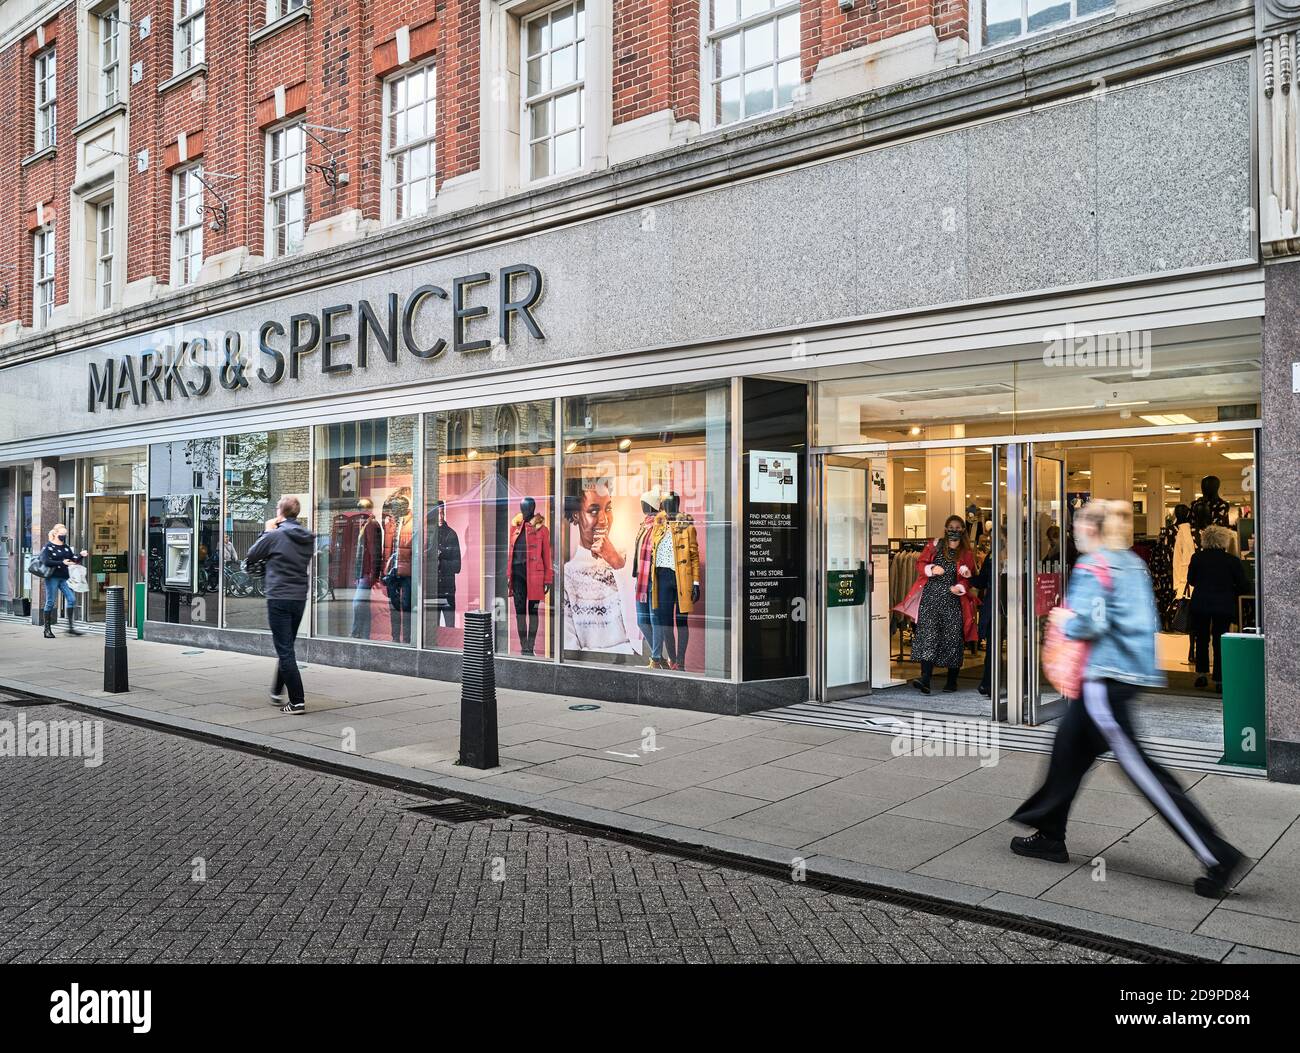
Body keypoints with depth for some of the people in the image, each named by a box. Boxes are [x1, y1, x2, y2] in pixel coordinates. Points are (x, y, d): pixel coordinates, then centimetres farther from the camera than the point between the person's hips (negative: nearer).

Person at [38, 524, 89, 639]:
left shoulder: (66, 547, 14)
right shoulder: (48, 547, -4)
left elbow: (74, 559, 14)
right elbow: (46, 561, -16)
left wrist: (81, 556, -5)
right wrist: (62, 563, -22)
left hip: (64, 577, 6)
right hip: (52, 577, -5)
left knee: (71, 599, -6)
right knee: (50, 602, 0)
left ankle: (71, 627, -3)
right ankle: (47, 630, 8)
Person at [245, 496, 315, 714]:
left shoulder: (275, 536, -12)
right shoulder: (308, 538, 6)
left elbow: (251, 554, 1)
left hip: (279, 599, -6)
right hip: (300, 598, 6)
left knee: (285, 650, -3)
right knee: (286, 647, 20)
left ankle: (297, 701, -6)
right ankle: (277, 692, 32)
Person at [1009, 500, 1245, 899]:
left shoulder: (1091, 567, -12)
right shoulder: (1134, 564, 13)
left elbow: (1088, 624, -23)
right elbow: (1149, 620, 19)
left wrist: (1064, 622, -2)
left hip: (1105, 677, -10)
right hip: (1135, 669, 10)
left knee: (1138, 765, -6)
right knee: (1069, 748, 17)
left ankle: (1217, 856, -5)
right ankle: (1050, 835, 26)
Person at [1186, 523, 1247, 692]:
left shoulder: (1197, 558, -2)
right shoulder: (1232, 561, -5)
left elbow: (1190, 580, 10)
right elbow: (1244, 587, -3)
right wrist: (1229, 590, 14)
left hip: (1200, 604, 1)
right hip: (1224, 606, -1)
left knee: (1201, 640, 16)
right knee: (1220, 641, 6)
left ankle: (1201, 674, 18)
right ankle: (1219, 680, 5)